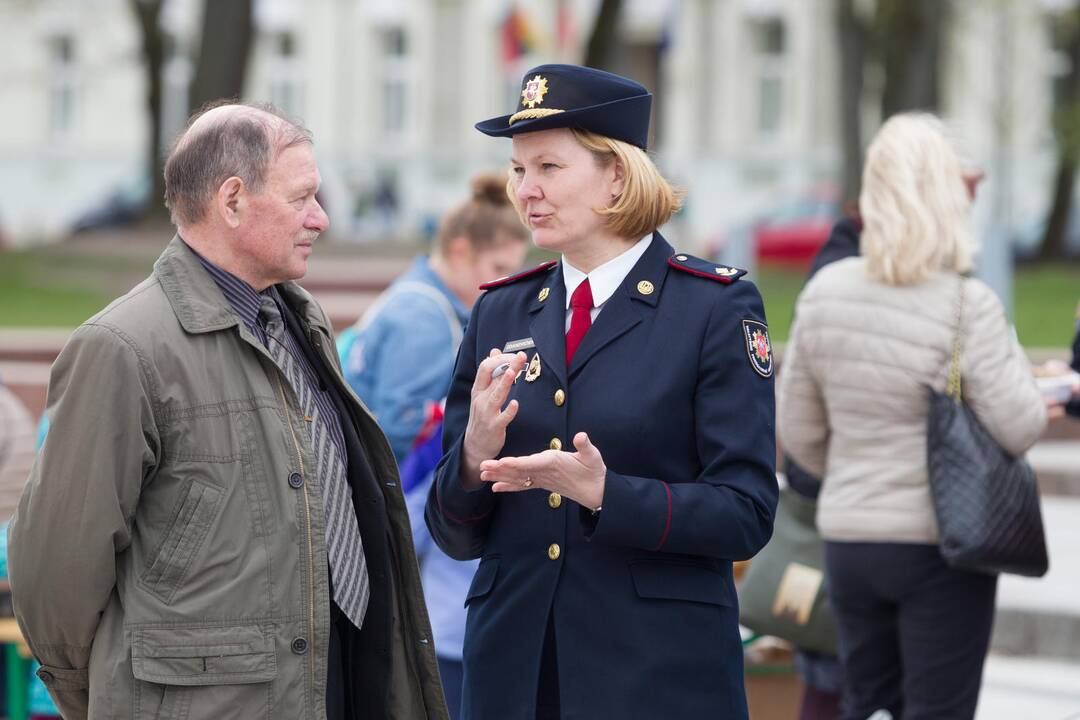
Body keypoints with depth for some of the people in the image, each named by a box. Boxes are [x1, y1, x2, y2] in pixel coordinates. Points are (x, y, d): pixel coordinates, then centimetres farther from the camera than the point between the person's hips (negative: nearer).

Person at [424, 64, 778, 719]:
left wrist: (604, 493, -22)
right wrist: (475, 456, -12)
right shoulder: (500, 312, 9)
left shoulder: (717, 307, -3)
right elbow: (455, 536, 8)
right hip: (513, 664, 4)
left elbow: (746, 514, -10)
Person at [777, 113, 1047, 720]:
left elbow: (798, 431, 7)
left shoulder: (823, 293, 0)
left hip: (849, 539, 5)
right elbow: (1019, 430, -16)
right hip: (943, 544, -5)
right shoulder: (968, 306, -17)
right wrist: (1010, 352, 1)